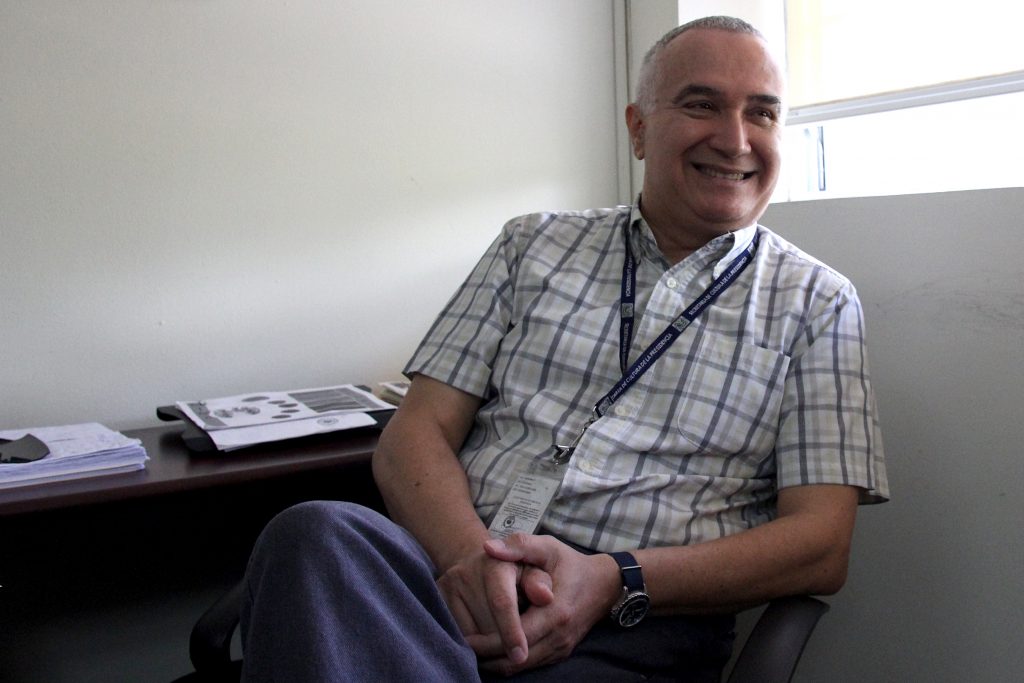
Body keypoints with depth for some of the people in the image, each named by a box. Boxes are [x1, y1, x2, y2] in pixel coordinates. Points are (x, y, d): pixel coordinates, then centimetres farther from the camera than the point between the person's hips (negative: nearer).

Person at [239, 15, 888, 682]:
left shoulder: (817, 302, 9)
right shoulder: (534, 244, 14)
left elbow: (821, 544, 0)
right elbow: (418, 430, 7)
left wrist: (613, 581, -15)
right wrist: (468, 553, -16)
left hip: (638, 629, -2)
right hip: (456, 571, 3)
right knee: (314, 535, -29)